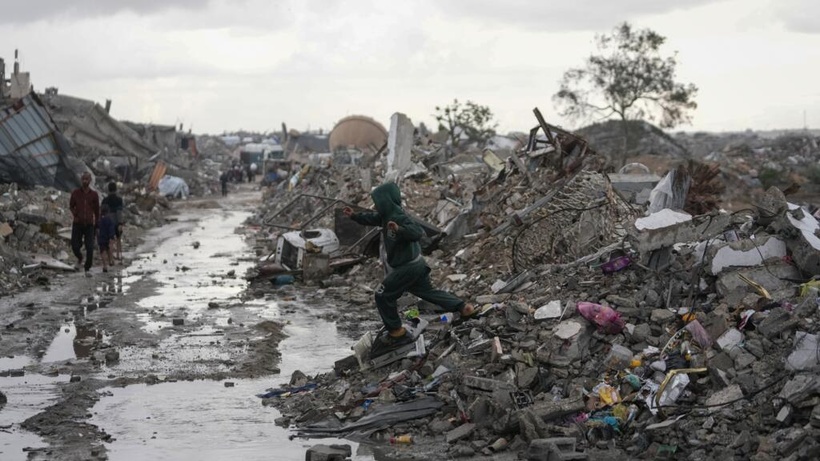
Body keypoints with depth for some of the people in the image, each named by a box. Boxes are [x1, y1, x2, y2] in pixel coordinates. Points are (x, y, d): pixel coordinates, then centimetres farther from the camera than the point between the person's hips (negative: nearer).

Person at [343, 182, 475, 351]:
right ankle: (463, 307, 20)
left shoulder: (399, 218, -26)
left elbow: (417, 232, -37)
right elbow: (372, 218, 22)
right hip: (415, 264, 10)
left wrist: (399, 229, -52)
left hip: (407, 267, -10)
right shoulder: (388, 215, 3)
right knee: (427, 291, 21)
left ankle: (396, 332, 6)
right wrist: (354, 216, 18)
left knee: (383, 296, -1)